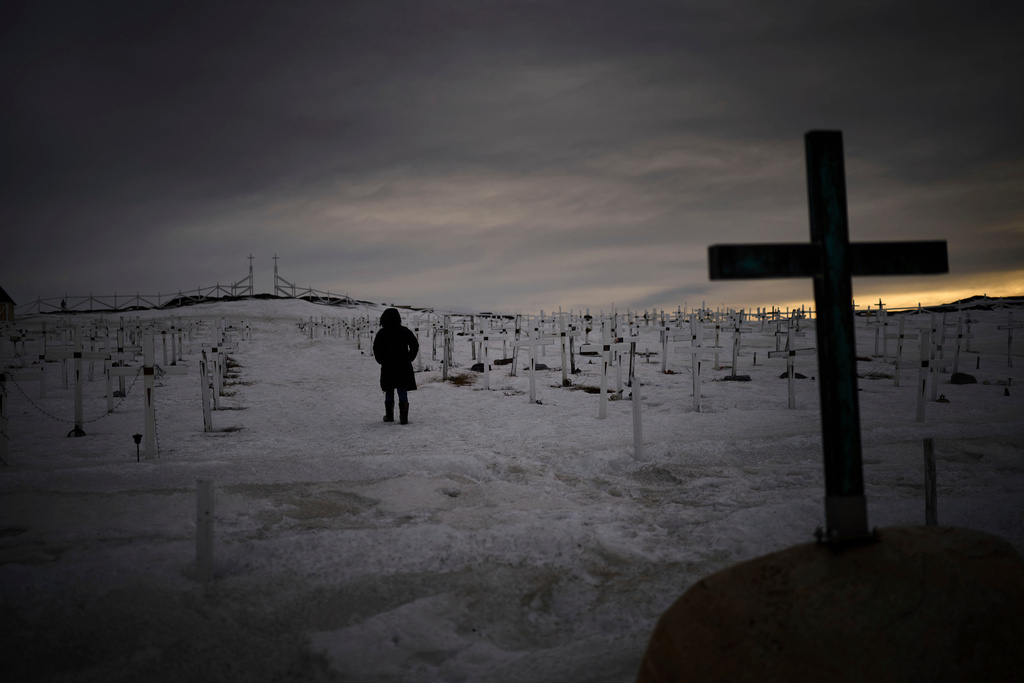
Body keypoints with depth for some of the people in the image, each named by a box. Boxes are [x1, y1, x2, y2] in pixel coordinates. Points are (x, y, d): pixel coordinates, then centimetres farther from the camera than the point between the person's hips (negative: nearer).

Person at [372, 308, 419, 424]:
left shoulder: (382, 333, -5)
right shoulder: (405, 331, 1)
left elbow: (377, 350, -6)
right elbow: (415, 346, 4)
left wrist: (382, 361, 9)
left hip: (388, 367, -1)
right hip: (404, 367, 1)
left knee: (389, 392, 13)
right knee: (403, 392, 1)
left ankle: (389, 416, 18)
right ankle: (403, 417, -7)